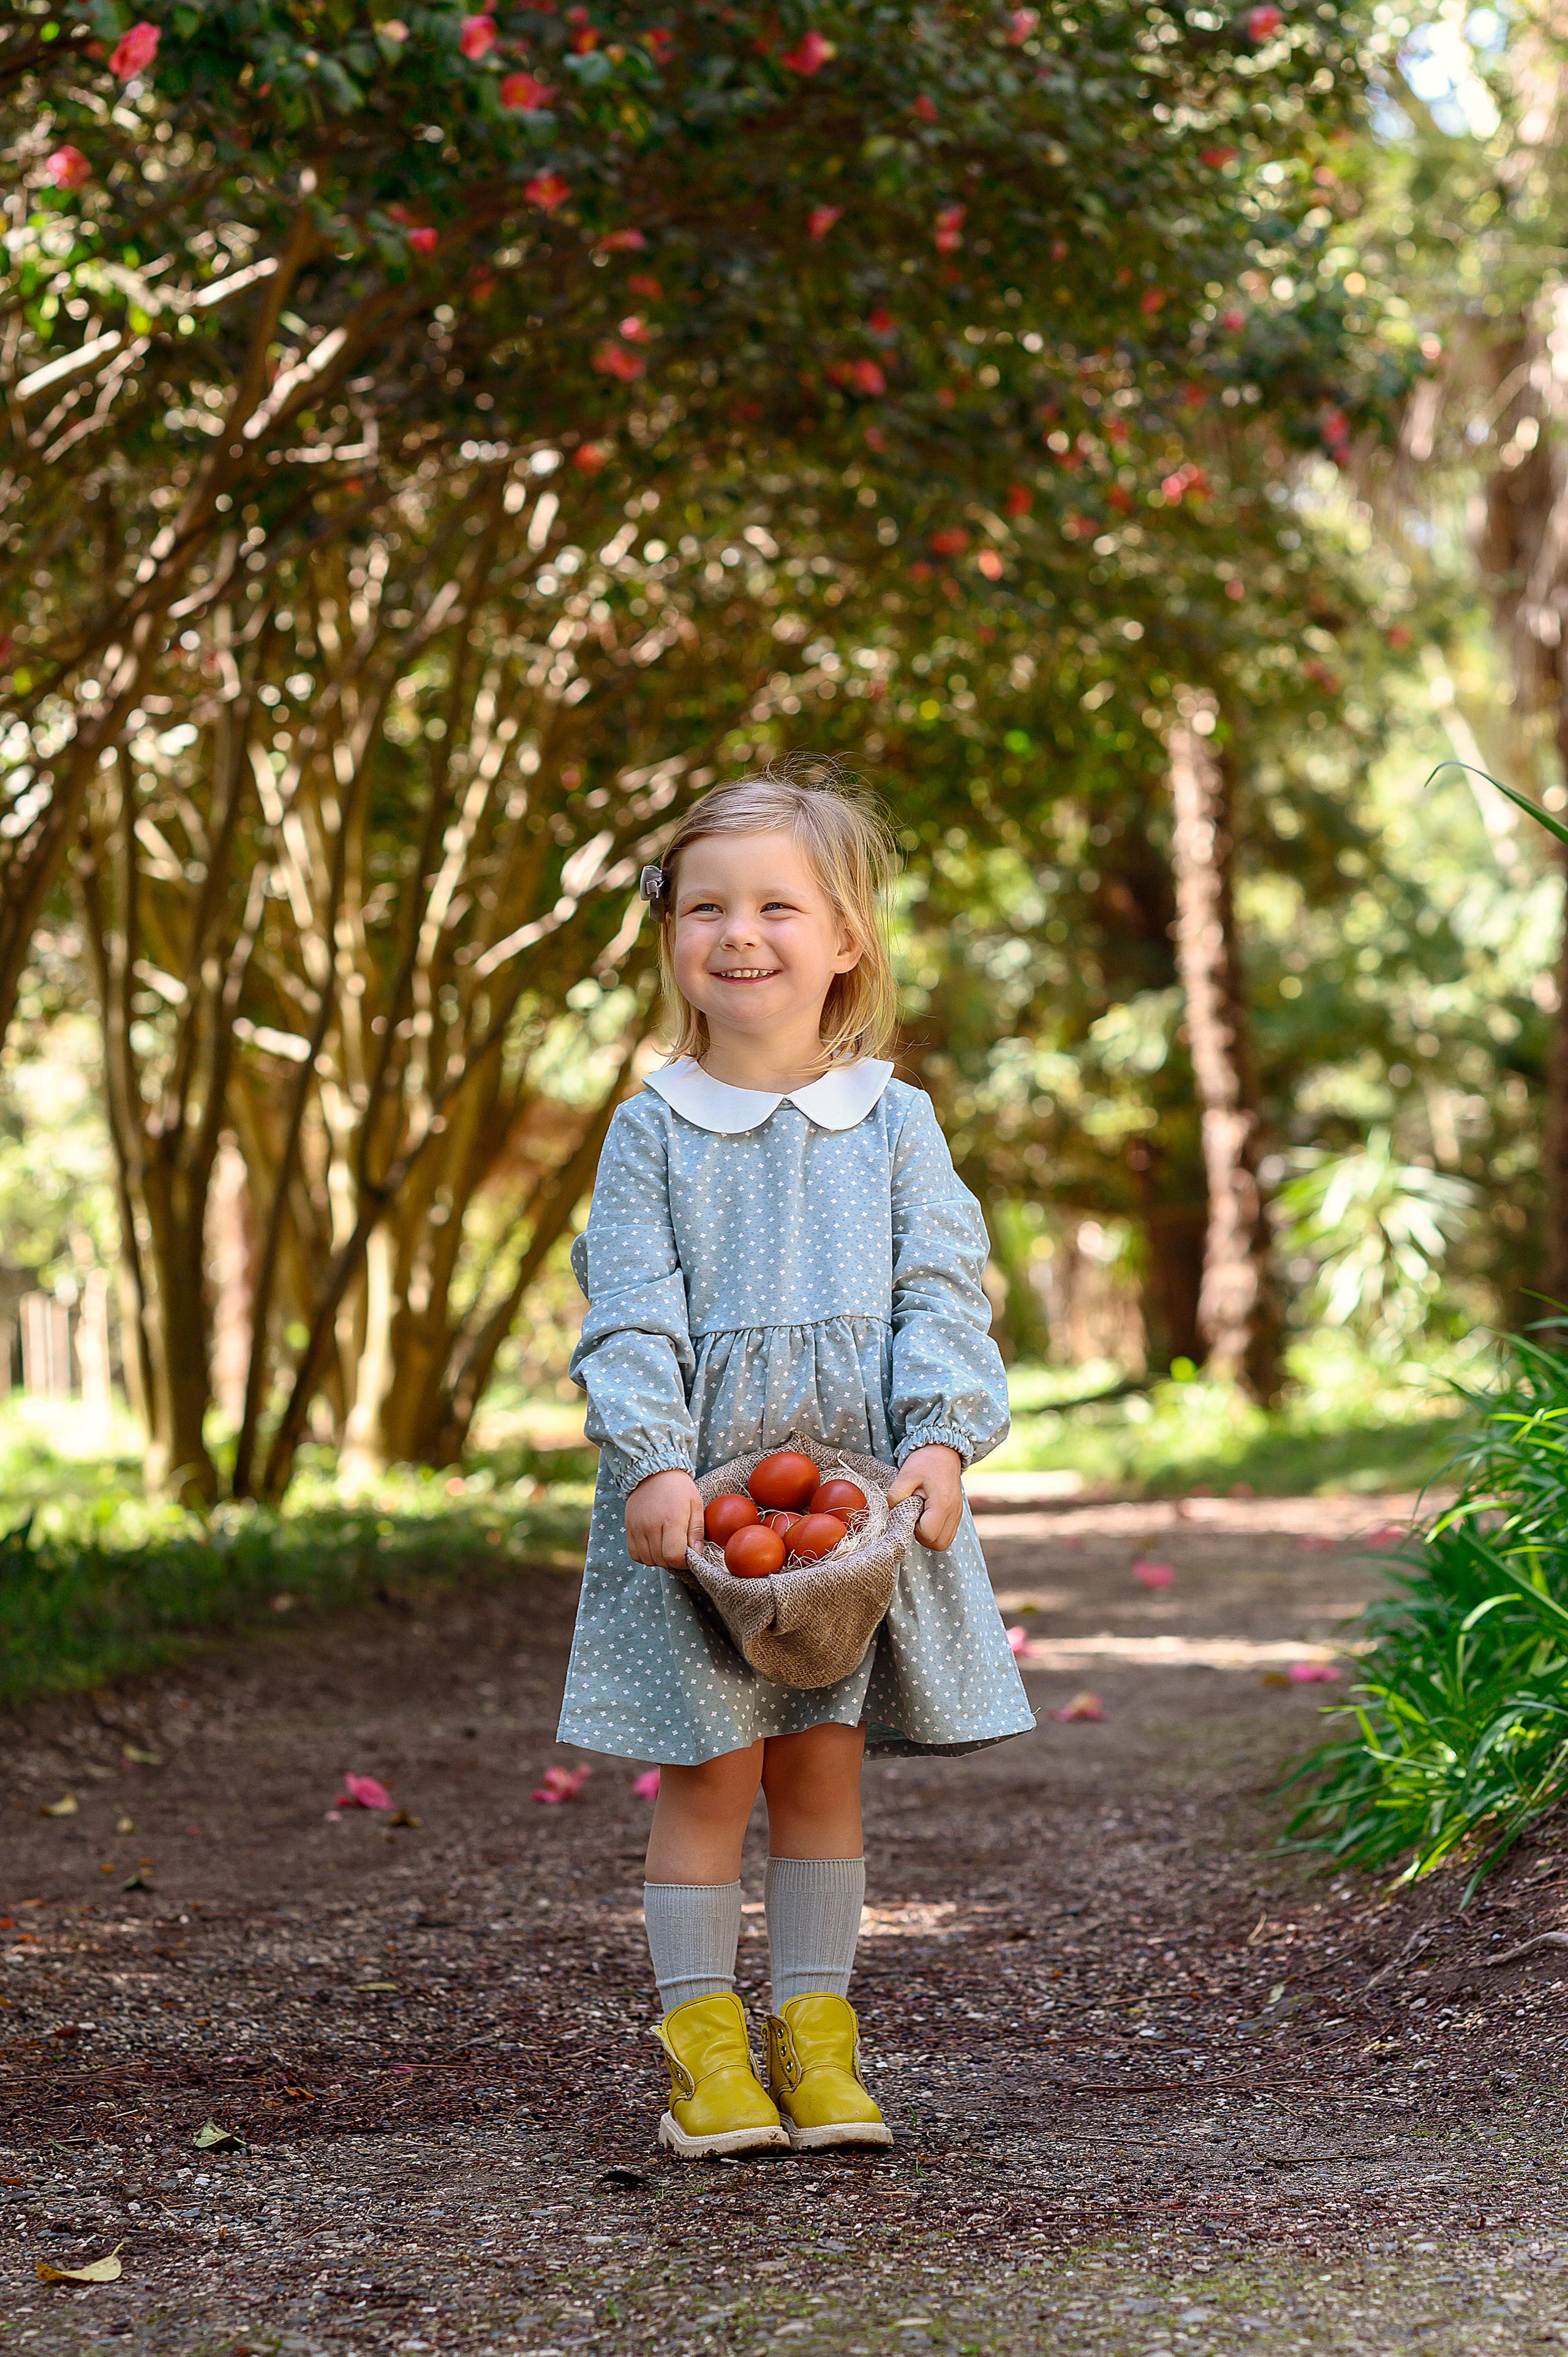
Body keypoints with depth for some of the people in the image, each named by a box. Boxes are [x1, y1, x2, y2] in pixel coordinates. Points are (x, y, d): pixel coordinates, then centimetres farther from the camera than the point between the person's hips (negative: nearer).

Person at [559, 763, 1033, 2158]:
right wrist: (654, 1463, -16)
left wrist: (942, 1441, -13)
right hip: (698, 1486, -1)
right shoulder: (654, 1129, 1)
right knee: (710, 1767, -1)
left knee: (823, 1760, 6)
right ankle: (701, 2042, 9)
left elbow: (942, 1296, 1)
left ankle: (815, 2032, 16)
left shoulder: (894, 1122, 5)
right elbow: (630, 1313, -4)